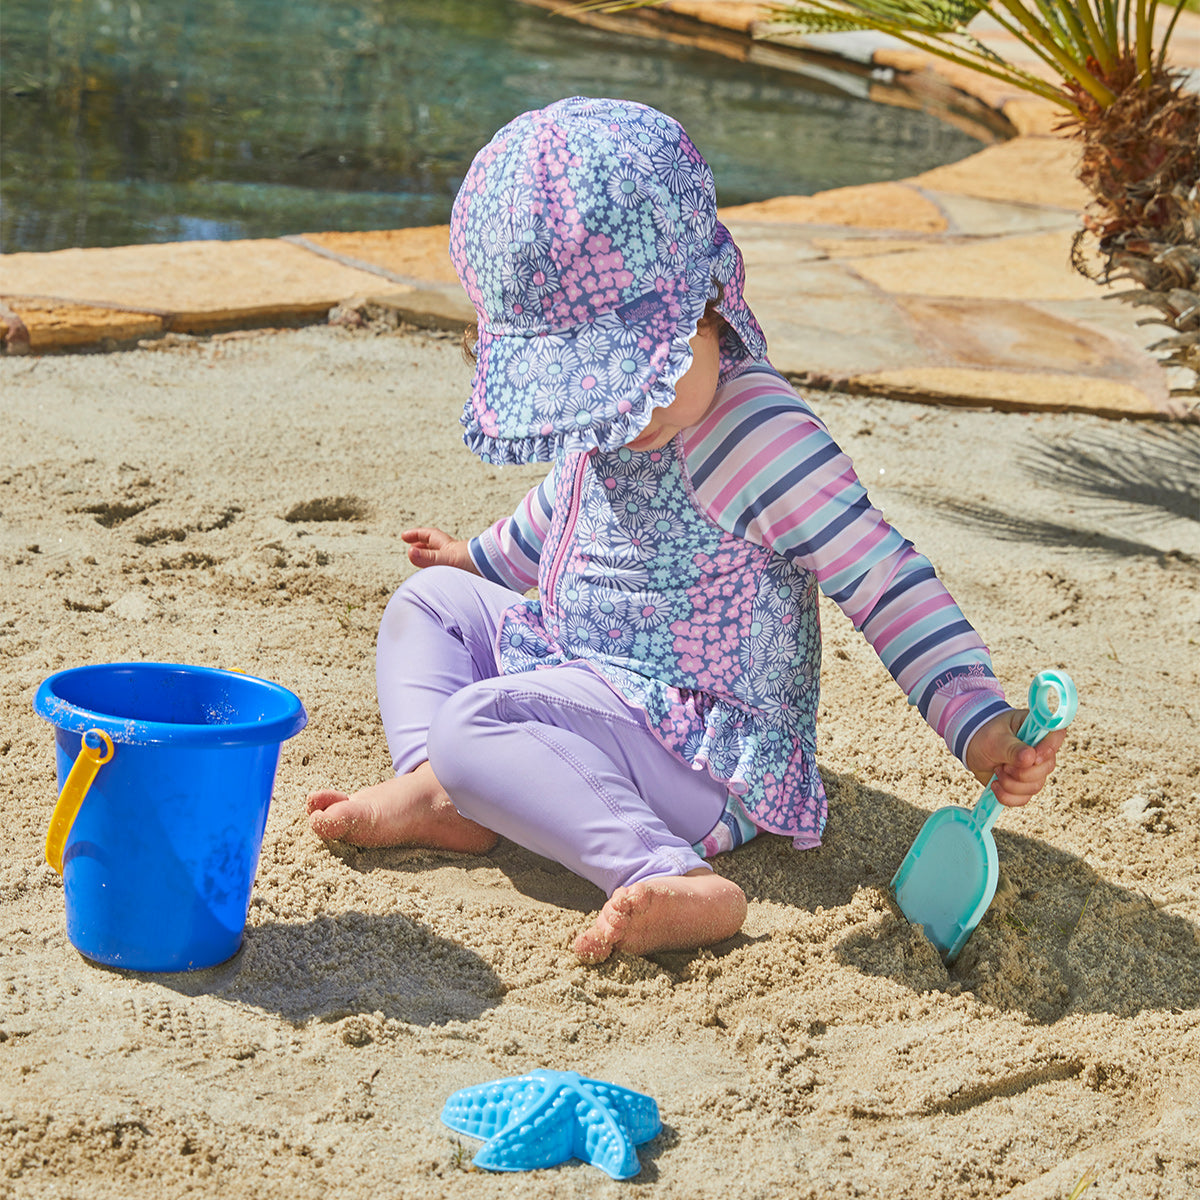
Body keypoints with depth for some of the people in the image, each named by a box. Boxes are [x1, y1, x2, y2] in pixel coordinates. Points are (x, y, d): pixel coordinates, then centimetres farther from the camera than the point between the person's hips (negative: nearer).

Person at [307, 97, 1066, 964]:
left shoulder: (756, 432, -25)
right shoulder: (606, 406, 3)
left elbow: (884, 581, -23)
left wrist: (980, 726, -31)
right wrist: (485, 557, 45)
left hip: (706, 756, -10)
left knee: (474, 727, -30)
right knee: (433, 597, 18)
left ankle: (664, 874, -43)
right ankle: (440, 795, -6)